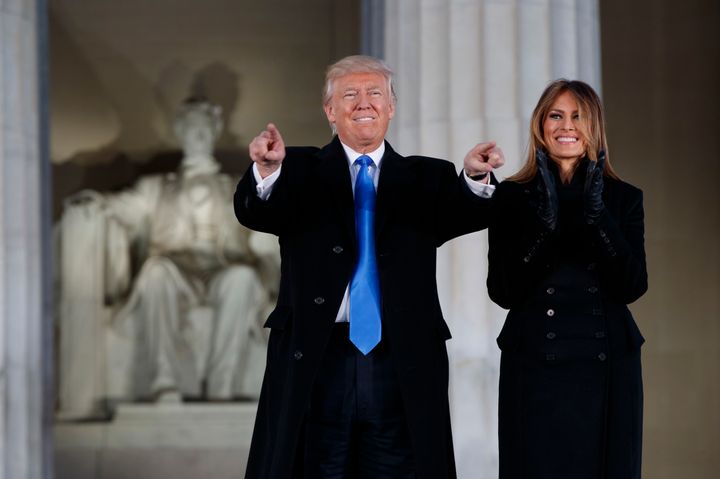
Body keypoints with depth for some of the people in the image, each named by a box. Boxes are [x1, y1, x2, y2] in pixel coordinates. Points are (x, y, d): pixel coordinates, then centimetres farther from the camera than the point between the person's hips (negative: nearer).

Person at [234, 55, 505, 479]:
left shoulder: (426, 179, 12)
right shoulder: (300, 171, 9)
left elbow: (467, 216, -7)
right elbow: (254, 213, -10)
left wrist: (475, 178, -30)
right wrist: (267, 171, -32)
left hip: (404, 368, 1)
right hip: (314, 364, -1)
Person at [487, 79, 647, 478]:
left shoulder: (624, 198, 6)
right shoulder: (512, 197, 2)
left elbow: (632, 286, -6)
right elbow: (503, 292, -6)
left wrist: (597, 216, -17)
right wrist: (545, 223, -17)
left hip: (607, 366, 1)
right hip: (534, 366, -1)